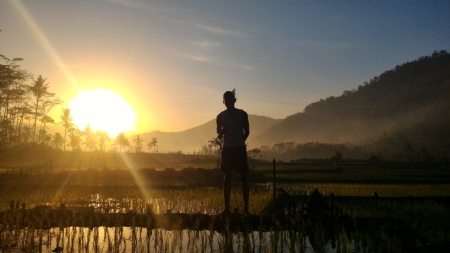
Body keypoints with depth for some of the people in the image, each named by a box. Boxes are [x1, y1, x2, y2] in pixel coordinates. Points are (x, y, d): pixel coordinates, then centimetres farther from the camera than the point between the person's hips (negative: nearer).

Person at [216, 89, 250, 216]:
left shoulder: (242, 114, 1)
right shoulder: (220, 116, 4)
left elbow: (247, 131, 9)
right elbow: (218, 135, 7)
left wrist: (240, 142, -2)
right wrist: (220, 133, -16)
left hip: (240, 149, -1)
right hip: (227, 149, 1)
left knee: (244, 178, -1)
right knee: (227, 178, 3)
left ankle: (246, 208, 2)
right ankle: (227, 208, 7)